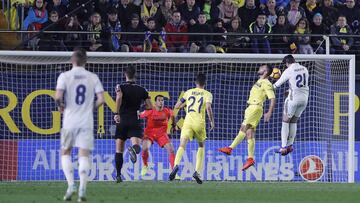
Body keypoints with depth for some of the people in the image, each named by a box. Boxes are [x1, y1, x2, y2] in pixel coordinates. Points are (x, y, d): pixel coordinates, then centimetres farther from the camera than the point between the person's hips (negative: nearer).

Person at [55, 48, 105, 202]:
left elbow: (58, 97, -14)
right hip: (87, 122, 1)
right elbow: (101, 99, -2)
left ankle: (71, 185, 0)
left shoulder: (65, 76, -3)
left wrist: (61, 106, 7)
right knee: (84, 155, 1)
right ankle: (82, 189, -12)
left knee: (65, 153, 14)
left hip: (70, 120, -1)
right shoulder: (93, 77, 3)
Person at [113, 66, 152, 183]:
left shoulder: (121, 87, 2)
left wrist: (117, 113, -19)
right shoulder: (141, 90, 8)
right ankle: (134, 149, -52)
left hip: (122, 121, 0)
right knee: (137, 145, -15)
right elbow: (149, 107, 6)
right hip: (135, 122, 0)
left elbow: (119, 97, -21)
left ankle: (118, 175, 9)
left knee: (119, 150, 10)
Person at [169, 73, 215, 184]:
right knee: (201, 146, 21)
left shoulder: (188, 92, 13)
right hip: (200, 123, -1)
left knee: (182, 146, -10)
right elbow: (208, 107, -12)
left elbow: (177, 106, 15)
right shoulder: (207, 94, 6)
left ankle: (176, 165, -40)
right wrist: (212, 122, -3)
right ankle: (197, 172, 9)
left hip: (188, 121, 1)